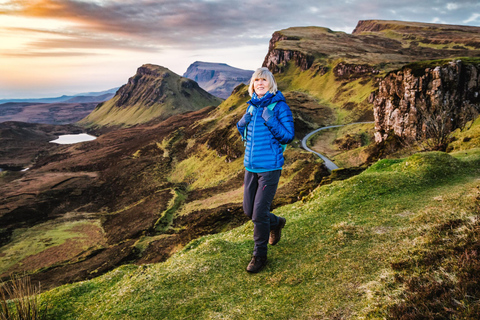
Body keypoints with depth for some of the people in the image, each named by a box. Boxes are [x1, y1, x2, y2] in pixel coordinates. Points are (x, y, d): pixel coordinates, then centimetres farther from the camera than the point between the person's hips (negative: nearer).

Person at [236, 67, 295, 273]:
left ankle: (260, 255, 16)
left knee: (259, 213, -5)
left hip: (270, 167, -6)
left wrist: (271, 120, -23)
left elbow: (288, 136, -12)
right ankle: (276, 223, 43)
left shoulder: (279, 106, -9)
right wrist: (243, 123, -3)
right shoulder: (252, 106, 9)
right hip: (250, 165, 6)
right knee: (249, 210, 13)